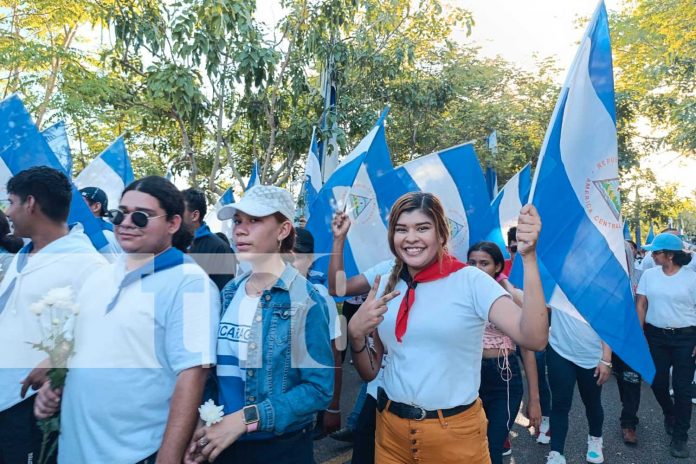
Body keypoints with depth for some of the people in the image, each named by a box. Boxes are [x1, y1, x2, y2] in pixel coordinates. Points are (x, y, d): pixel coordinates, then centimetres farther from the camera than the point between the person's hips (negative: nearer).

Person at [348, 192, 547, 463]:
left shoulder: (470, 280, -12)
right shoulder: (385, 285, 1)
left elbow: (534, 338, -27)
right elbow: (369, 372, 5)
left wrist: (528, 256, -33)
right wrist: (356, 332, -14)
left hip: (455, 433, -3)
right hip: (391, 429, 4)